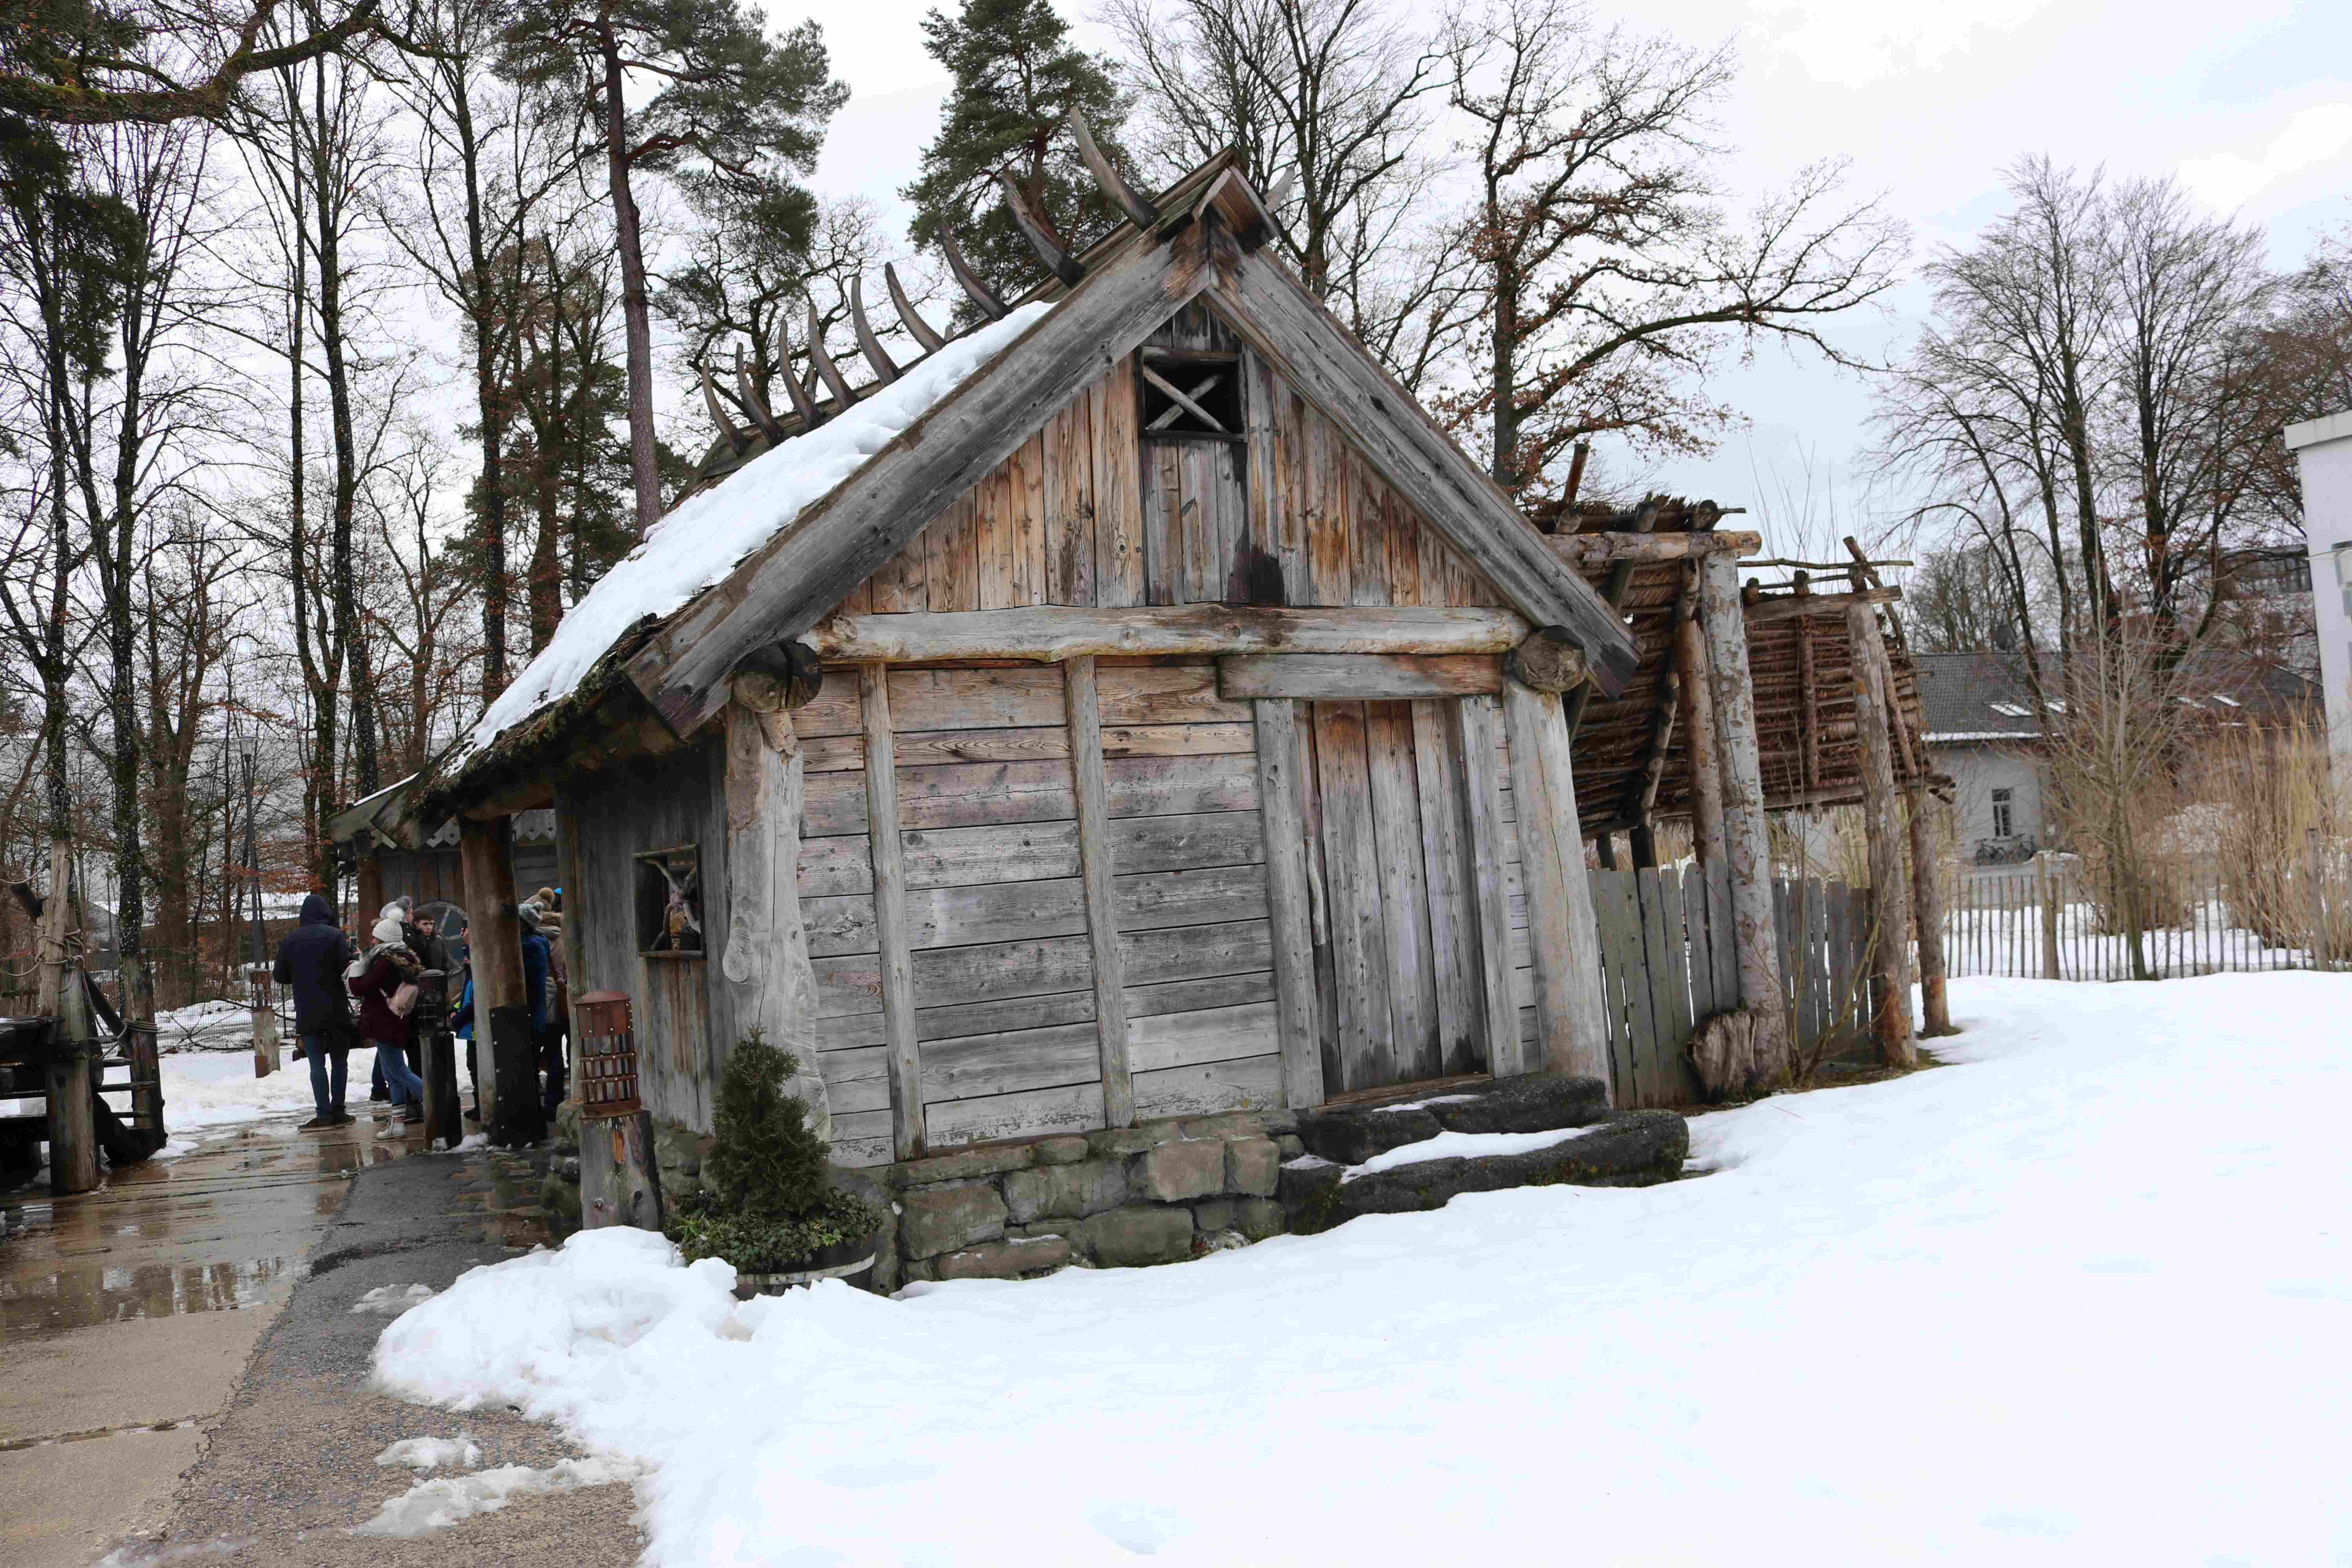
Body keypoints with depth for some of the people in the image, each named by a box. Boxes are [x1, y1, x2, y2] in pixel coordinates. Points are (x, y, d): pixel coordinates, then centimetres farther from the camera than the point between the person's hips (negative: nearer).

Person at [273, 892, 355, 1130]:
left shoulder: (291, 939, 2)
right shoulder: (335, 936, -8)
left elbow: (281, 976, 7)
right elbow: (348, 969, -13)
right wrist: (352, 952, 6)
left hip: (307, 1013, 2)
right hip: (336, 1011, -2)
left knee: (317, 1064, 4)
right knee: (339, 1061, 10)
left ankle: (324, 1113, -3)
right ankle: (337, 1110, 7)